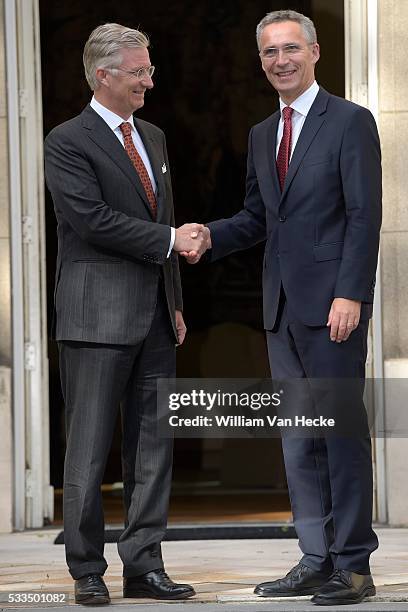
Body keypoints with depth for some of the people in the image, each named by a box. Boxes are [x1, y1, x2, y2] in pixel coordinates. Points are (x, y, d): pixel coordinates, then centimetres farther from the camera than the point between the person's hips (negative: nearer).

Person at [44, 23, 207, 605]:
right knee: (90, 447, -2)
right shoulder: (68, 142, -6)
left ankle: (144, 566, 11)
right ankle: (88, 572, 5)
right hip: (98, 316, -7)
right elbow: (92, 219, -16)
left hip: (155, 316, 7)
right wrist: (171, 240, -14)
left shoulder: (154, 138, 17)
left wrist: (175, 303, 16)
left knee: (153, 446, 6)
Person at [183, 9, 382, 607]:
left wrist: (350, 294, -18)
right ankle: (317, 559, 15)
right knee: (298, 438, 9)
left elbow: (364, 215, -11)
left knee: (343, 429, -4)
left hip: (332, 303, -7)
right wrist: (208, 237, 1)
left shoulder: (351, 122, -5)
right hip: (282, 307, 7)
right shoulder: (262, 135, 17)